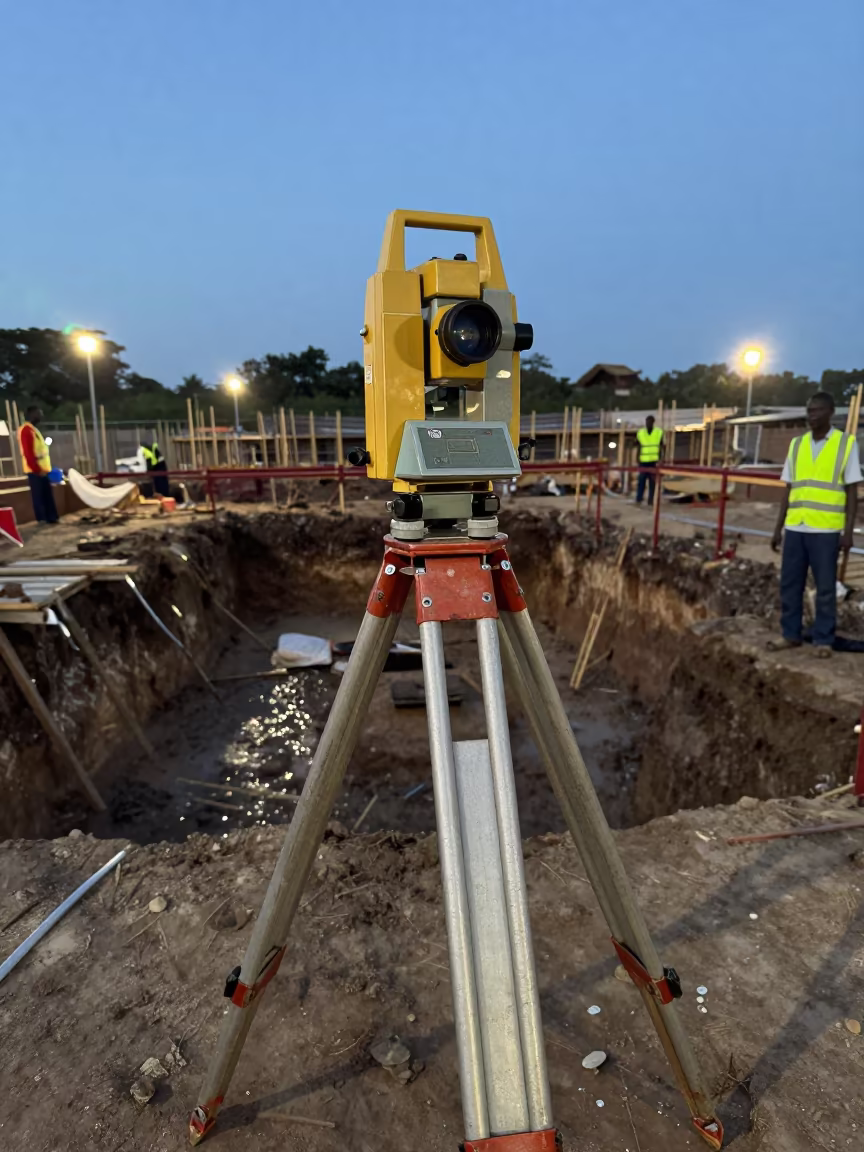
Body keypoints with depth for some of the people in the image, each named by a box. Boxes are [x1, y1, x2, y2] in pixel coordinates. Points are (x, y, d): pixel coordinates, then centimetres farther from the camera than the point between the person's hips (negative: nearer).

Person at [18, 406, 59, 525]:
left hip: (42, 469, 9)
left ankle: (51, 518, 14)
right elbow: (28, 453, -19)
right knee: (38, 496, -3)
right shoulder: (26, 430, -13)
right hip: (35, 471, -9)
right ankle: (42, 520, 1)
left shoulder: (33, 429, 18)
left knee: (48, 496, 10)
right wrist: (37, 469, -20)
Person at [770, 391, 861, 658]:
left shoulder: (846, 444, 1)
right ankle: (791, 635, 18)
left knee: (825, 588, 3)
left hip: (826, 530, -4)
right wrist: (778, 528, 10)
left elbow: (852, 492, -1)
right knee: (789, 585, 6)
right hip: (795, 528, 4)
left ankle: (823, 640, 14)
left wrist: (848, 531, -8)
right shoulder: (796, 444, 11)